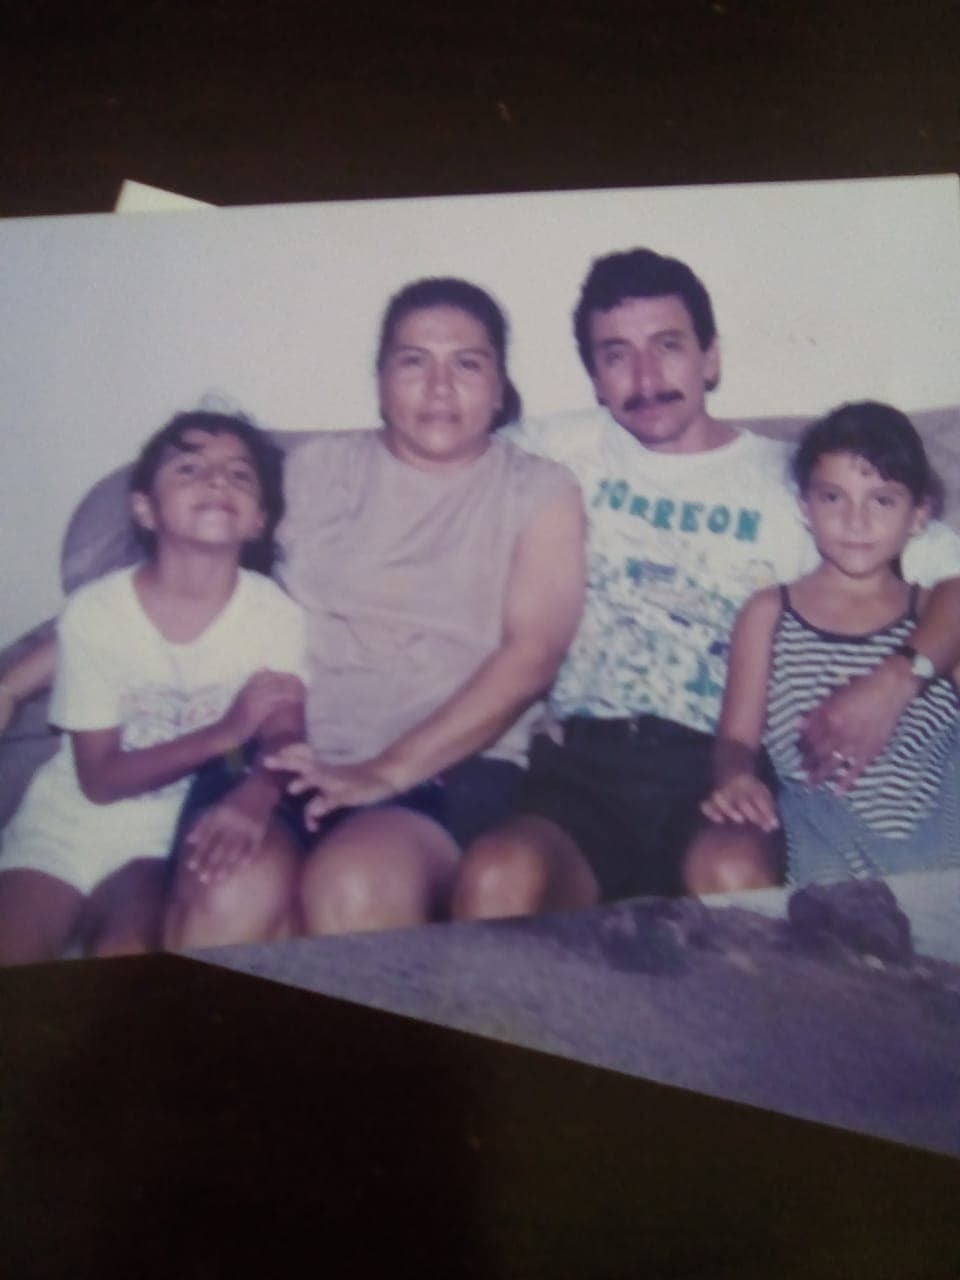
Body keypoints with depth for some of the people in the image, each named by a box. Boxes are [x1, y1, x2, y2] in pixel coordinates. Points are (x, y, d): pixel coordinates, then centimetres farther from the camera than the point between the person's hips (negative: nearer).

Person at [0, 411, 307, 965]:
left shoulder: (274, 614, -11)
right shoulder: (95, 611, -13)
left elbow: (286, 741, -16)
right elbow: (100, 780, -12)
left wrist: (252, 799, -40)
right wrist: (225, 732, -26)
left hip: (173, 836, 0)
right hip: (70, 827, 0)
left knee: (126, 959, -26)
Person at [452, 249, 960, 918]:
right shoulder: (559, 454, 18)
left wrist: (898, 678, -10)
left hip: (719, 769, 0)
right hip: (580, 763, 1)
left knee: (732, 875, -36)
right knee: (498, 879, -32)